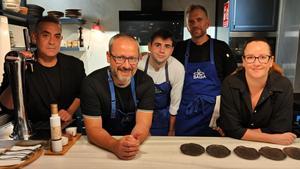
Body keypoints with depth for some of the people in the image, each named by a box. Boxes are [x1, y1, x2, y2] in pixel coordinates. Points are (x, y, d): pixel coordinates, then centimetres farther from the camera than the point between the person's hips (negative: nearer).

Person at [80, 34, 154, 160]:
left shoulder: (146, 82, -8)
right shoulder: (91, 83, -14)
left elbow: (143, 124, -12)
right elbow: (93, 129, -15)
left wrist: (133, 142, -33)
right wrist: (115, 146, -34)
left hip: (138, 144, 1)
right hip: (102, 147, 0)